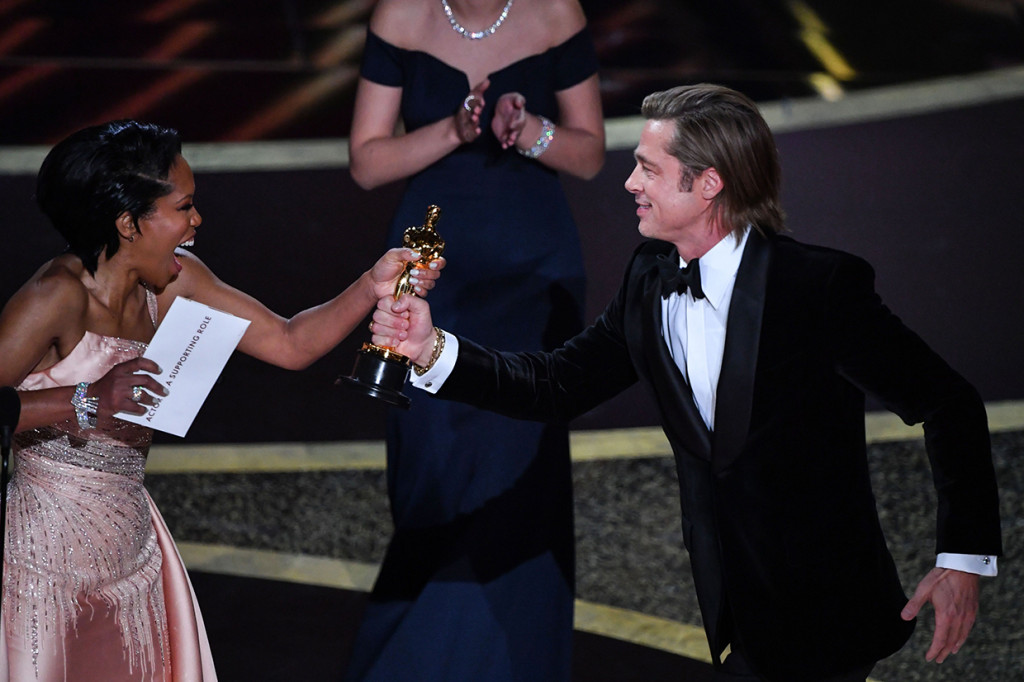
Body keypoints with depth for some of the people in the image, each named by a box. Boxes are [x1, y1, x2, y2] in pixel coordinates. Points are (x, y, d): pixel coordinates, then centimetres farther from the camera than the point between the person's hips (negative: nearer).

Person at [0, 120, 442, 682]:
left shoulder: (173, 284, 4)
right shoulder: (58, 297, -19)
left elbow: (290, 344, 8)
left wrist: (371, 289, -5)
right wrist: (85, 402, -31)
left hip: (130, 541, 7)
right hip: (53, 556, -7)